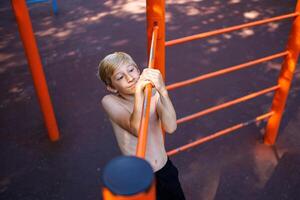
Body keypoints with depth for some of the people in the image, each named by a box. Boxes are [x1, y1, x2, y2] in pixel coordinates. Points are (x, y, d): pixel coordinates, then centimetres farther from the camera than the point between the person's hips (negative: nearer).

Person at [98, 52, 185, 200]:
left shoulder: (154, 93, -9)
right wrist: (138, 91, -45)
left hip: (166, 171, 3)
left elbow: (170, 128, -26)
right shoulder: (110, 101, -16)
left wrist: (162, 90, -40)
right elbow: (137, 130, -31)